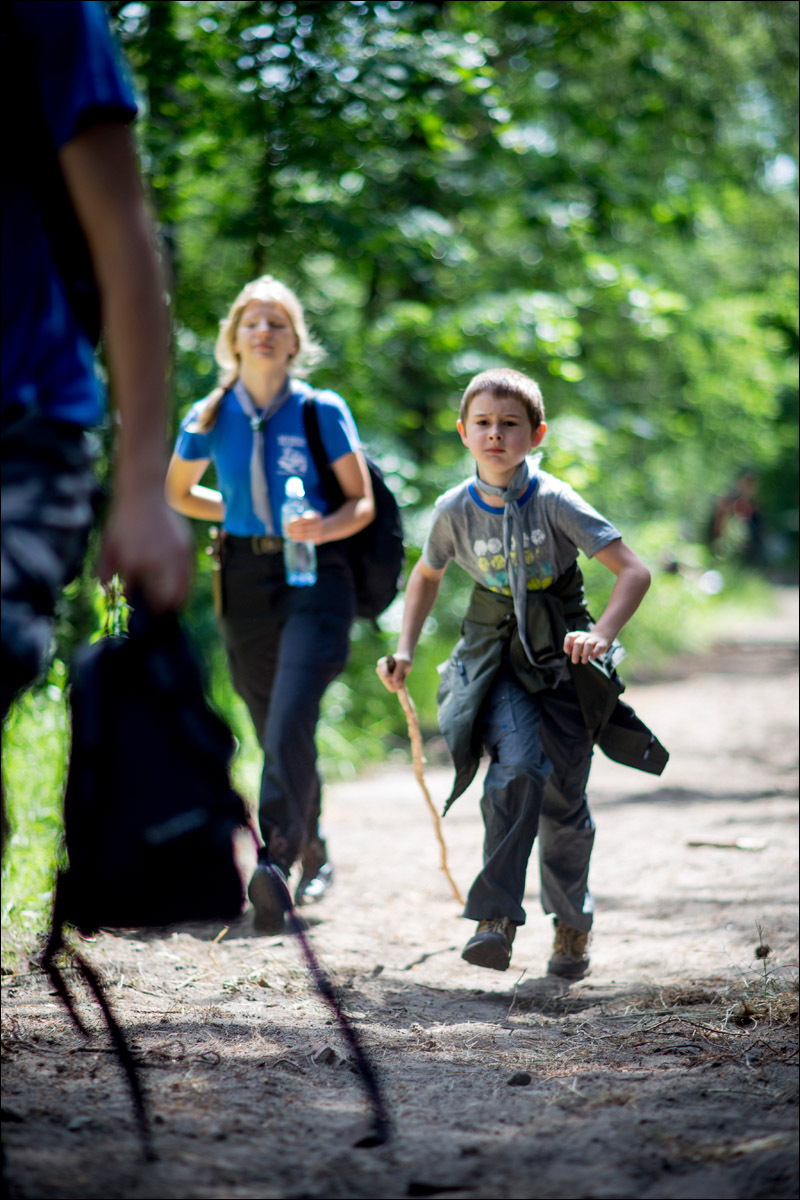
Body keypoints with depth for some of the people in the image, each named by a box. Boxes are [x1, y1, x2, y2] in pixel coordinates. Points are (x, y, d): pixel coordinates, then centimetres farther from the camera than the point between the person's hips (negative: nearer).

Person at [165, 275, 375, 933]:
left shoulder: (323, 410, -3)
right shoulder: (209, 418, 4)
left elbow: (363, 503, 0)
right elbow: (179, 493, 22)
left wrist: (322, 527, -20)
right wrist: (246, 513, 12)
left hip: (316, 576, -3)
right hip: (247, 577, 3)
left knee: (290, 723, -21)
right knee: (276, 732, 12)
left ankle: (274, 862, -25)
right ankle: (314, 854, 33)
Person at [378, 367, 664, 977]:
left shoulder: (554, 502, -14)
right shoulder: (456, 509, -4)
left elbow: (634, 571, -17)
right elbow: (426, 576, 17)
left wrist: (602, 633, -32)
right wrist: (405, 649, 6)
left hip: (560, 651, -1)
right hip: (494, 653, 1)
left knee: (564, 791, 2)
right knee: (517, 765, -24)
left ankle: (573, 924, 26)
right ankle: (496, 917, -23)